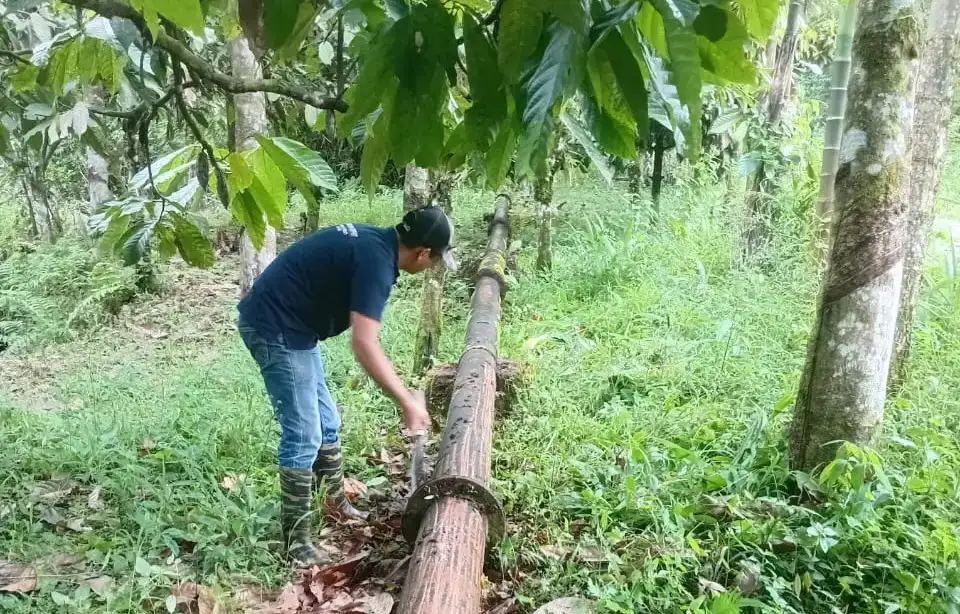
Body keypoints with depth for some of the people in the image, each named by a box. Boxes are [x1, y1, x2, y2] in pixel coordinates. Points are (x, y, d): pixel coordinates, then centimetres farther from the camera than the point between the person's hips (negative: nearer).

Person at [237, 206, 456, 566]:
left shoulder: (374, 241, 7)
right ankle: (295, 539, 4)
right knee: (304, 435, -7)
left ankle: (336, 503, 34)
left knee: (326, 422, 18)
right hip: (274, 327, -10)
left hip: (290, 325, 10)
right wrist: (407, 402, -23)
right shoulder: (376, 260, -23)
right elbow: (364, 346, -29)